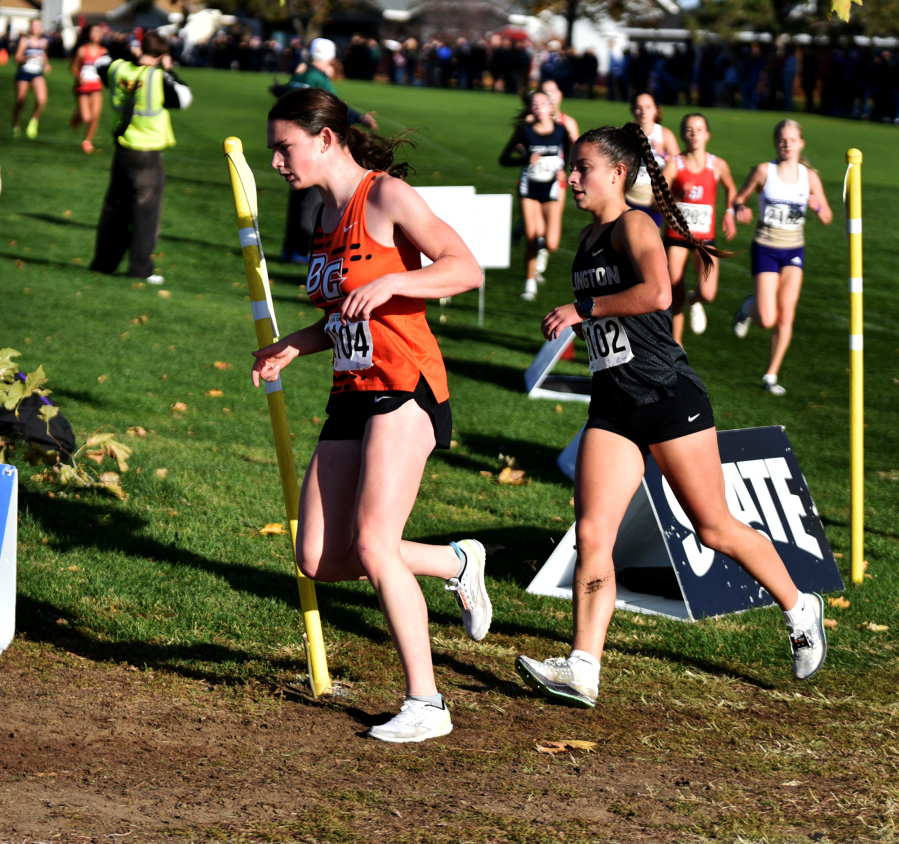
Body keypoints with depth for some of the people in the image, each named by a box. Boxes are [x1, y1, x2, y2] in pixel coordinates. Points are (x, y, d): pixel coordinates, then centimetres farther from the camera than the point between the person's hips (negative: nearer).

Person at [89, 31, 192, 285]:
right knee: (146, 211, 0)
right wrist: (169, 71, -2)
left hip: (122, 150, 5)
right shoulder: (159, 78, -17)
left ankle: (104, 260, 23)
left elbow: (101, 65, 21)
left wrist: (131, 57, 23)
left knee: (115, 207, 16)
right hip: (148, 156, -5)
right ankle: (140, 267, -2)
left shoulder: (119, 69, -1)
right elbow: (184, 98, -9)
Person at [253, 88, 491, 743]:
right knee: (320, 560, 1)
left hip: (404, 390, -8)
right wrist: (291, 348, 9)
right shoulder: (326, 211, 16)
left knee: (373, 546, -15)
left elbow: (468, 270, -13)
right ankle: (456, 564, 23)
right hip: (351, 395, 8)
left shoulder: (387, 196, -9)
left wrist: (389, 281, -26)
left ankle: (425, 704, -3)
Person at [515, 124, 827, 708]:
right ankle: (582, 670, -8)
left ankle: (800, 610, 27)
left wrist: (583, 309, -21)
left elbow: (657, 293, -29)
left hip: (669, 397, -7)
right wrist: (574, 321, 14)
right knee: (592, 536, -7)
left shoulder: (635, 226, -10)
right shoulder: (591, 236, 15)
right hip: (613, 407, 7)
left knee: (715, 529, 5)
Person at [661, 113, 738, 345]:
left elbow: (731, 188, 22)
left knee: (707, 294, -20)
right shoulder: (674, 164, -7)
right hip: (676, 236, -1)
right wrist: (679, 197, -31)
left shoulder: (718, 165, -1)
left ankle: (694, 301, 18)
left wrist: (729, 213, 11)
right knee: (675, 300, 0)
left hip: (704, 238, 1)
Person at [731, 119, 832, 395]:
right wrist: (741, 210, -20)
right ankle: (749, 307, 27)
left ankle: (771, 375, 8)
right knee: (767, 320, -10)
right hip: (765, 248, -2)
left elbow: (827, 218, 5)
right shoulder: (763, 171, -7)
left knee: (786, 315, -6)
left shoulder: (810, 177, 0)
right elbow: (739, 198, 3)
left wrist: (817, 206, -17)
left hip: (794, 250, 3)